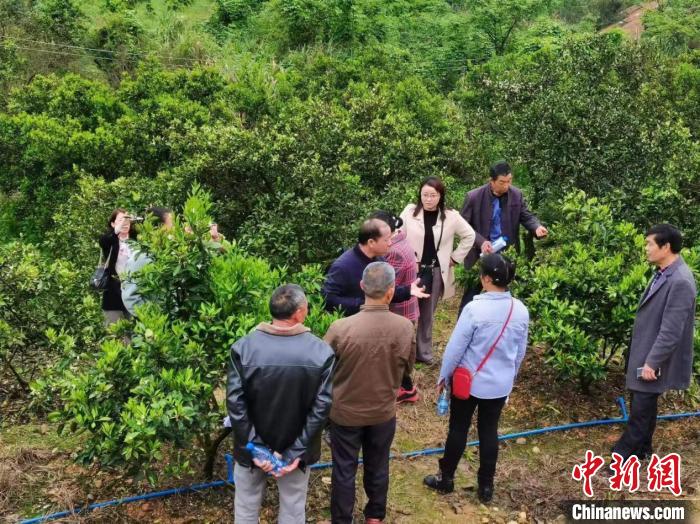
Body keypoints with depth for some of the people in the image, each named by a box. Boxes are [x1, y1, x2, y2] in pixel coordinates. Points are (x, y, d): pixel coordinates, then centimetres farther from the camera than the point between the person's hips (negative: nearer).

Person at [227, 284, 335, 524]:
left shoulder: (243, 348, -18)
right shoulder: (322, 352, -18)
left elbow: (236, 404, -20)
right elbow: (321, 407, -18)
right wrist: (296, 452, -14)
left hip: (252, 447, 0)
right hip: (297, 448, 0)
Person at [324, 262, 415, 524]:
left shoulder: (340, 328, -27)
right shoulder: (405, 327, -19)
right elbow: (407, 367, -1)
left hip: (345, 412, -2)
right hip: (384, 412, 2)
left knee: (344, 470, 17)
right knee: (378, 467, 23)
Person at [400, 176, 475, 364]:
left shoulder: (451, 216, -4)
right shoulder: (410, 211, -6)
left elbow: (469, 236, 9)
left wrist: (455, 258, 5)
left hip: (436, 271, 1)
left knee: (427, 314, 12)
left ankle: (423, 351, 26)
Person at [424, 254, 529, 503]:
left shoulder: (475, 308, -25)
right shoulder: (521, 311, -9)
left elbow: (455, 347, -16)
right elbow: (520, 352, 4)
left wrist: (443, 376, -1)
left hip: (468, 381, -4)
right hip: (500, 384, 4)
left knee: (458, 429, 13)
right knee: (489, 431, 17)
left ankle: (446, 478, 30)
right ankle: (486, 486, 29)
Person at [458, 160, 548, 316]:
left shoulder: (517, 195, -6)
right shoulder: (474, 196, -15)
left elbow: (527, 216, -1)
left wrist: (537, 227, -25)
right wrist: (481, 242, -24)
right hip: (480, 254, -2)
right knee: (471, 294, 10)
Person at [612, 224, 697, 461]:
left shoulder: (680, 281, -25)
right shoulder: (664, 273, 5)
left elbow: (671, 331, -25)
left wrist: (652, 362, -21)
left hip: (654, 358, -9)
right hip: (645, 352, 9)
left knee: (640, 409, 2)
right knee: (644, 405, 21)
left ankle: (625, 455, 15)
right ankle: (641, 447, 36)